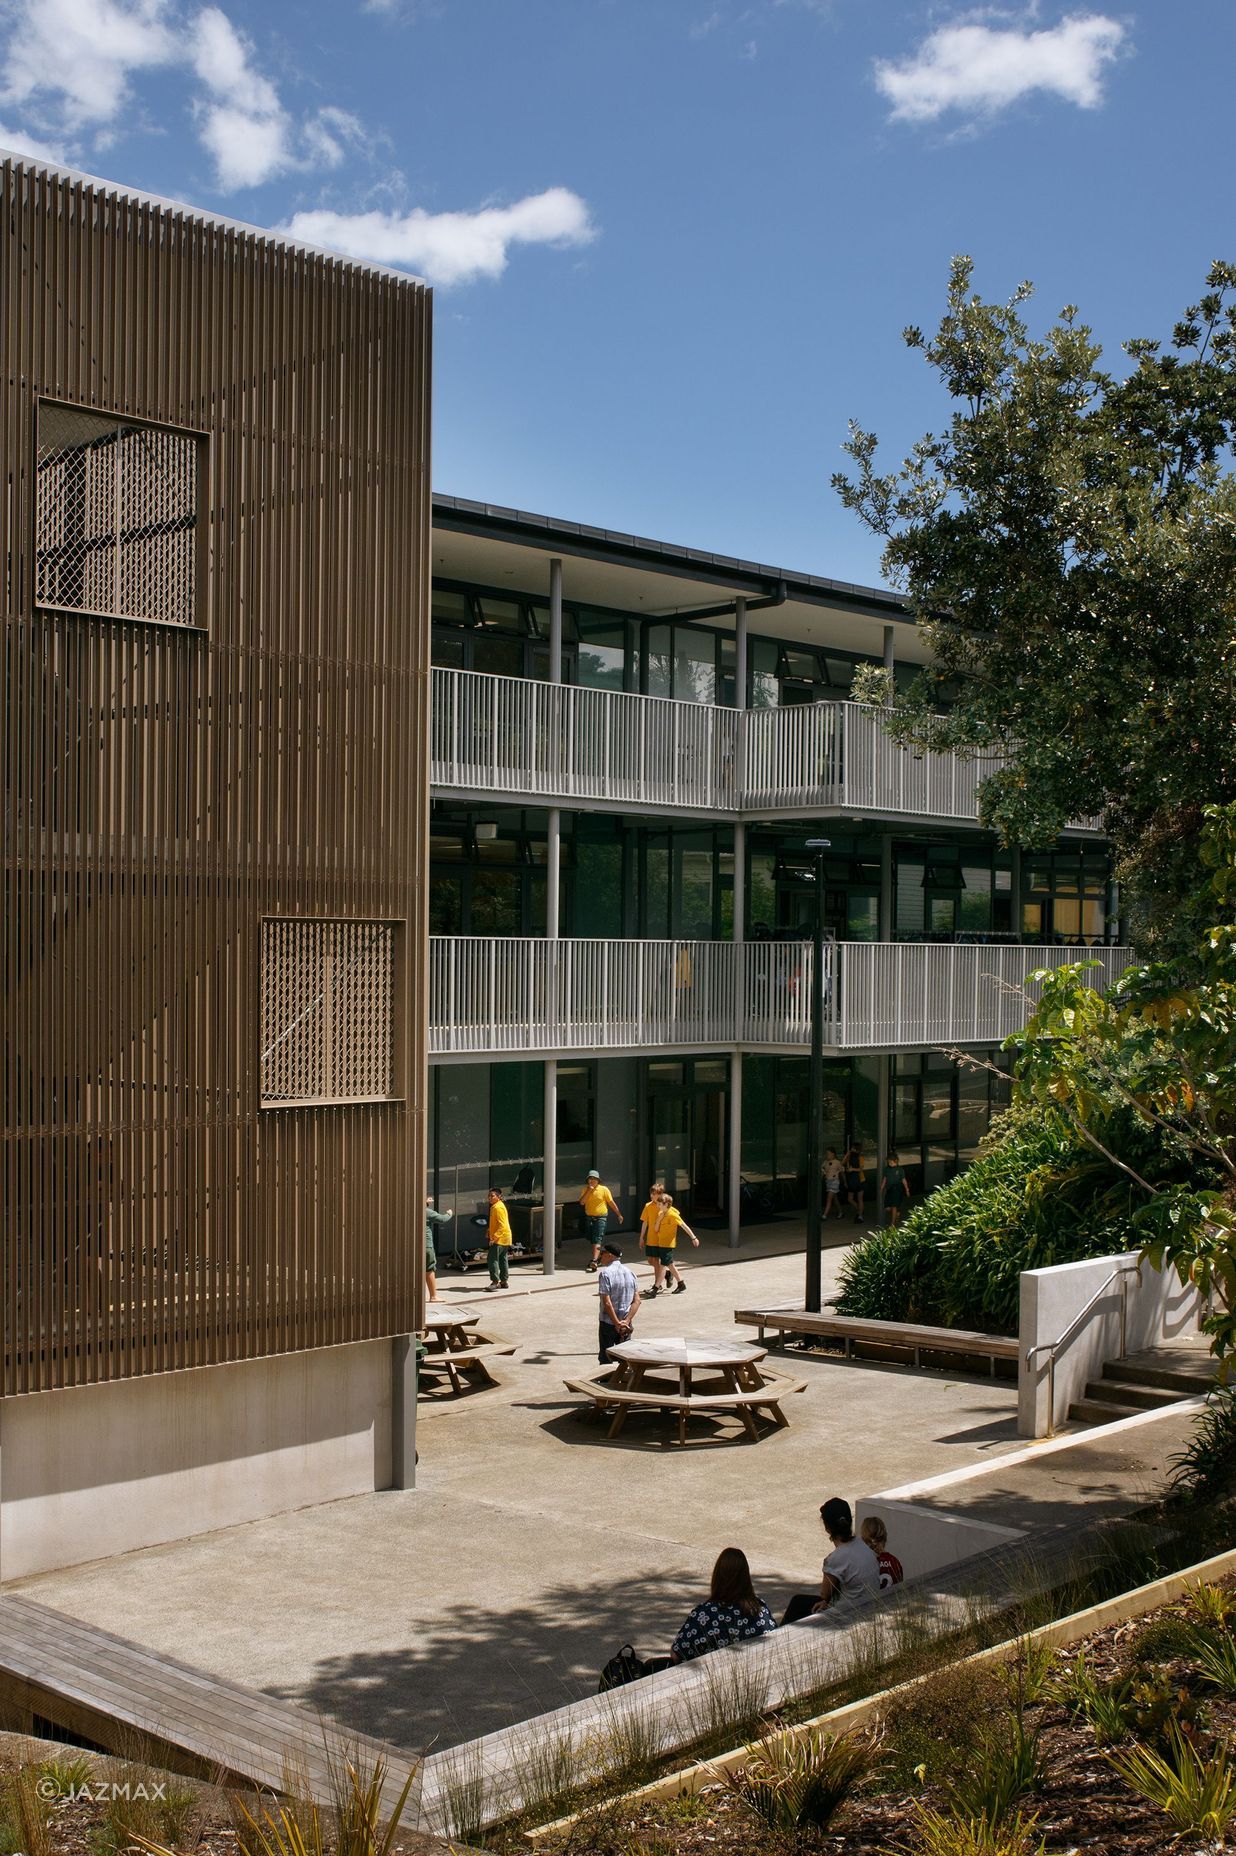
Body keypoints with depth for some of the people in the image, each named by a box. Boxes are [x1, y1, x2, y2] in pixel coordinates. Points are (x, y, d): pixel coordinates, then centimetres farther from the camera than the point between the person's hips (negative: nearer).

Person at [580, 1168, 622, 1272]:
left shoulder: (604, 1189, -5)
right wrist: (588, 1191, -16)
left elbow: (611, 1203, 1)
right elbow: (581, 1202, -8)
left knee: (597, 1239, -15)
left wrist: (619, 1215, 5)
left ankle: (594, 1260, -24)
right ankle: (599, 1254, 38)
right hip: (589, 1218, 5)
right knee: (591, 1239, 14)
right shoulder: (585, 1190, 4)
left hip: (601, 1218, -5)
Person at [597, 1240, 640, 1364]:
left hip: (608, 1323, -5)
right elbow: (637, 1301, 0)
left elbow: (607, 1302, -19)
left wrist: (617, 1323, -14)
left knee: (605, 1359, 5)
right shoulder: (630, 1272, 4)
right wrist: (626, 1321, -6)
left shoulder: (605, 1273, -14)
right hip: (626, 1326, 5)